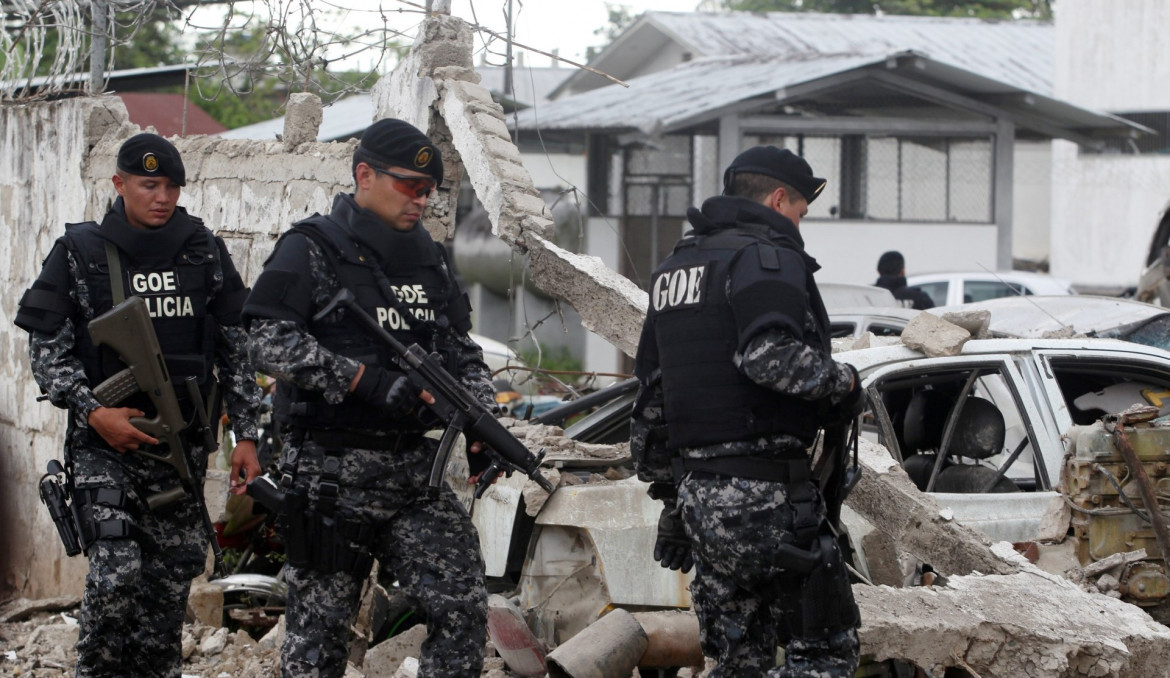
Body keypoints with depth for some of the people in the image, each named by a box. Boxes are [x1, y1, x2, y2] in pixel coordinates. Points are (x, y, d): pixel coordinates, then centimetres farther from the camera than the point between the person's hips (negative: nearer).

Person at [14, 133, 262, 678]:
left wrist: (245, 435, 6)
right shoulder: (79, 254, -1)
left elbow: (237, 348, 12)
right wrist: (93, 412, -15)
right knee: (115, 575, -16)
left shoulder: (204, 253, 7)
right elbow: (45, 349, -2)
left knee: (171, 578, 6)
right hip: (104, 445, -3)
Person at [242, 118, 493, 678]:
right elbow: (270, 343, -16)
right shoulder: (311, 252, -4)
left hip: (416, 470, 5)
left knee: (463, 608, -6)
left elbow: (462, 354, 21)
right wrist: (365, 380, -22)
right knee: (319, 629, 2)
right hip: (331, 474, -5)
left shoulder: (429, 261, 16)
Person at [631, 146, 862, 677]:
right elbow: (771, 356, -25)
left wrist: (666, 491, 28)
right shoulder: (768, 257, -7)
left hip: (694, 494, 9)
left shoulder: (671, 270, 21)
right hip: (760, 493, -9)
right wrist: (842, 380, -8)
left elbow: (650, 398, 24)